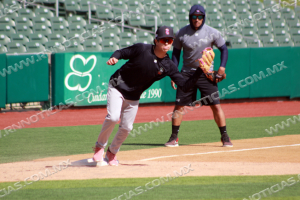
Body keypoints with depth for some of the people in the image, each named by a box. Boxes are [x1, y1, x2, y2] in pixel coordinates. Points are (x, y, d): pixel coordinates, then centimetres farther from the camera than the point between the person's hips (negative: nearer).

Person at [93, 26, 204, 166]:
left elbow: (185, 86, -12)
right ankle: (99, 147, -2)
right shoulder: (141, 49, -18)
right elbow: (121, 52, -8)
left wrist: (200, 71, -25)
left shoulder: (168, 66, -10)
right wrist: (114, 58, -31)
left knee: (127, 127, 6)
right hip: (117, 87, -4)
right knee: (113, 117, -24)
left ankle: (111, 152, 33)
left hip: (133, 97, 4)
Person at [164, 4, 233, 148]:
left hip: (207, 74, -1)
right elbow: (176, 53, 6)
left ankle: (225, 137, 5)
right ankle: (174, 138, 7)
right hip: (187, 73, 1)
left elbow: (223, 49, 5)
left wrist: (222, 67, -10)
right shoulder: (181, 33, -2)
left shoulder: (212, 33, -5)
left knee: (216, 106, -5)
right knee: (179, 105, -2)